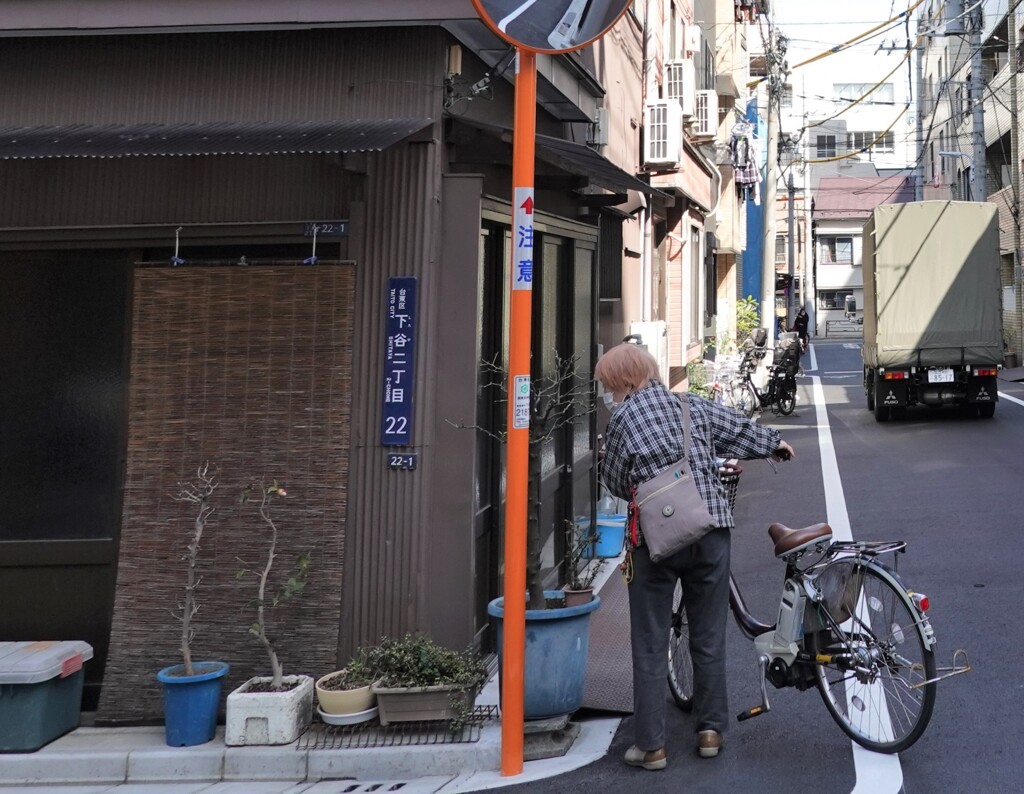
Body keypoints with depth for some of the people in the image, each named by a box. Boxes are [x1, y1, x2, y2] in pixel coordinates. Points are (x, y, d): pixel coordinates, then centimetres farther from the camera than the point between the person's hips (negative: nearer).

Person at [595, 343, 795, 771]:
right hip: (711, 530, 4)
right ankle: (710, 731, 24)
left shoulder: (624, 418, -4)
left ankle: (651, 745, 9)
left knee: (650, 647, 5)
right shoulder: (693, 405, 8)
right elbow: (740, 428, 22)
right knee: (709, 639, 15)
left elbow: (615, 481, 3)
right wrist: (775, 442, 41)